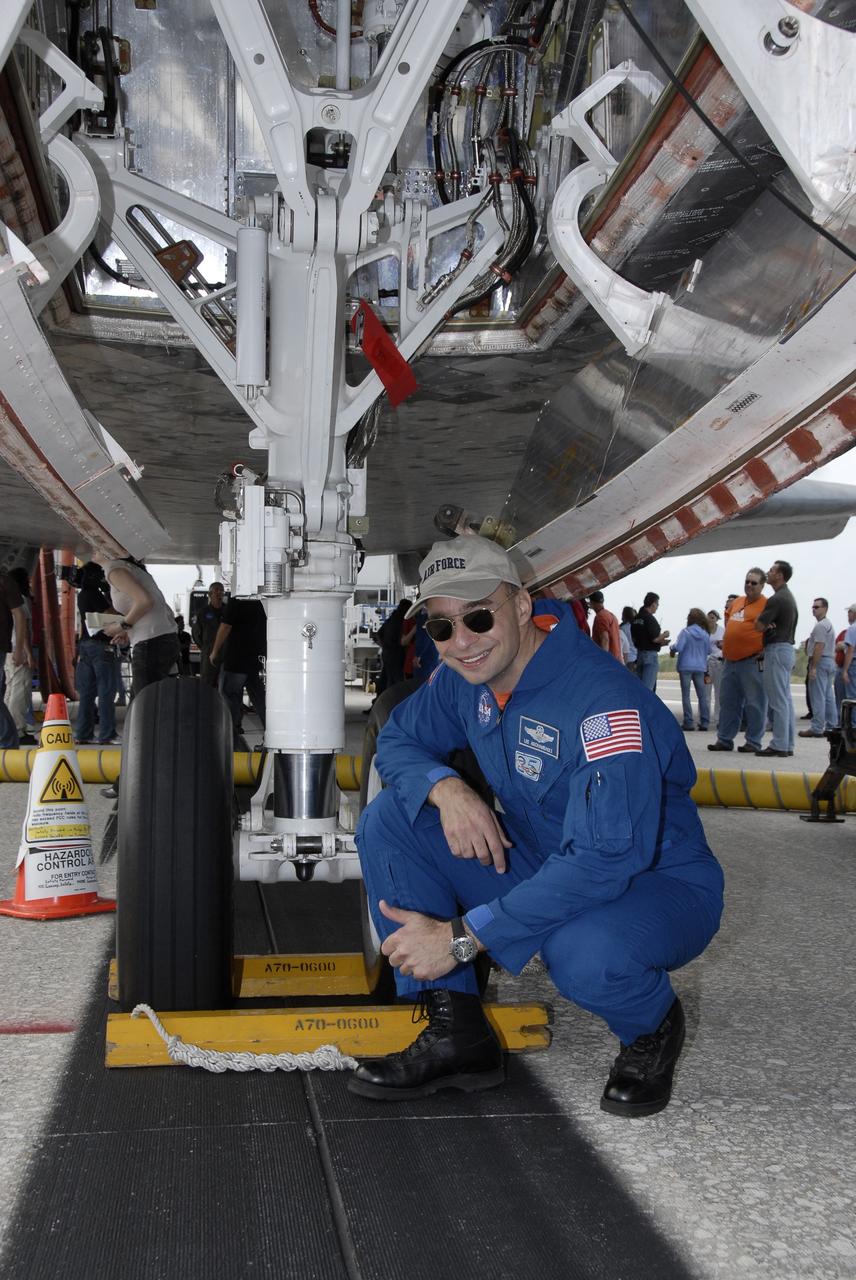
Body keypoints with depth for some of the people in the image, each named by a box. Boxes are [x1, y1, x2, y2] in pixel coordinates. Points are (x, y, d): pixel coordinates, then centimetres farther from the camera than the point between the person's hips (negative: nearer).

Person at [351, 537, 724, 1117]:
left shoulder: (604, 701, -31)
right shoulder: (463, 677, -7)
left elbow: (602, 862, -36)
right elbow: (398, 739, 6)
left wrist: (461, 936, -35)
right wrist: (447, 788, -20)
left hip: (657, 886, -6)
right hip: (540, 866, 7)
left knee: (584, 954, -41)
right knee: (389, 819, -10)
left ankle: (653, 1030, -1)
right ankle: (456, 1034, -6)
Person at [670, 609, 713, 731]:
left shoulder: (685, 632, -10)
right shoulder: (705, 634, 3)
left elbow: (678, 647, -17)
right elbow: (708, 651, 10)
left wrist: (672, 648, 3)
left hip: (686, 667, -3)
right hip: (700, 667, 4)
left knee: (686, 695, 1)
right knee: (702, 695, 9)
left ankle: (689, 722, -3)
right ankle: (704, 722, 8)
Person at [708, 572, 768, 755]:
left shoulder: (766, 604, -6)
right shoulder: (737, 601, 17)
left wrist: (763, 652, -16)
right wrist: (727, 610, 15)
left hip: (752, 662, -7)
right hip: (730, 660, 8)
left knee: (754, 703, -2)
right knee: (728, 702, 11)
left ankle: (753, 742, 5)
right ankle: (724, 739, 18)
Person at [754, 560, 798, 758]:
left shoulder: (777, 599, -16)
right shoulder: (788, 597, 17)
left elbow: (758, 626, -17)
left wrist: (764, 618, 2)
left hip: (777, 650, -10)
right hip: (787, 648, 10)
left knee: (778, 700, -8)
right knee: (786, 699, 10)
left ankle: (779, 745, -6)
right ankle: (787, 744, 13)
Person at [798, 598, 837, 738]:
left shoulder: (821, 625, -13)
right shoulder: (829, 624, 21)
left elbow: (819, 647, -20)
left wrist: (813, 668, -22)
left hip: (821, 662, -11)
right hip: (830, 662, 11)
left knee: (818, 697, -10)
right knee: (829, 697, 12)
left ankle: (817, 728, -11)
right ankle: (832, 725, 13)